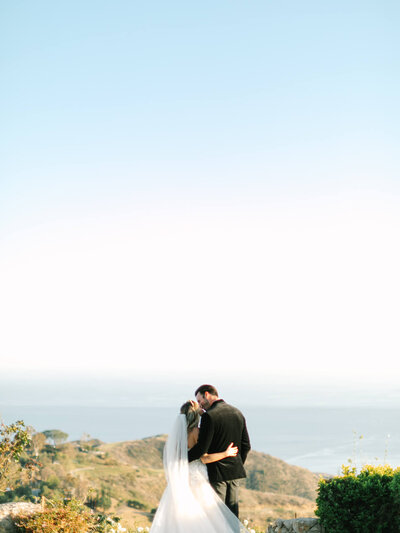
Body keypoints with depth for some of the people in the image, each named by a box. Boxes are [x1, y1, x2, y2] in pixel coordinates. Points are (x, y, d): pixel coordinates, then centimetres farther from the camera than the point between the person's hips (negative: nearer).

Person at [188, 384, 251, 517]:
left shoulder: (209, 416, -16)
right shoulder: (238, 413, 8)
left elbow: (201, 448, -19)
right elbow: (246, 446, 11)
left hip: (216, 472, -7)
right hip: (235, 471, 7)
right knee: (232, 512, 11)